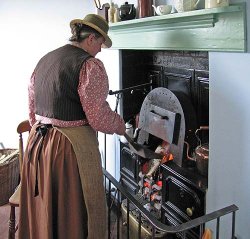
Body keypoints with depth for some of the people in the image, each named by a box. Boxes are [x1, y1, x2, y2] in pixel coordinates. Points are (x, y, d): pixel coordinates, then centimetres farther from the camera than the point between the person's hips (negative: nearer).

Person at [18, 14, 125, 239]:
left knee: (43, 209, 20)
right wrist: (121, 125, 2)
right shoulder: (90, 65, -13)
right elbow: (99, 117, -16)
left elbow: (32, 110, 15)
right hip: (71, 147, -8)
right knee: (75, 211, 7)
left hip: (38, 143, 8)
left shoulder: (44, 60, 11)